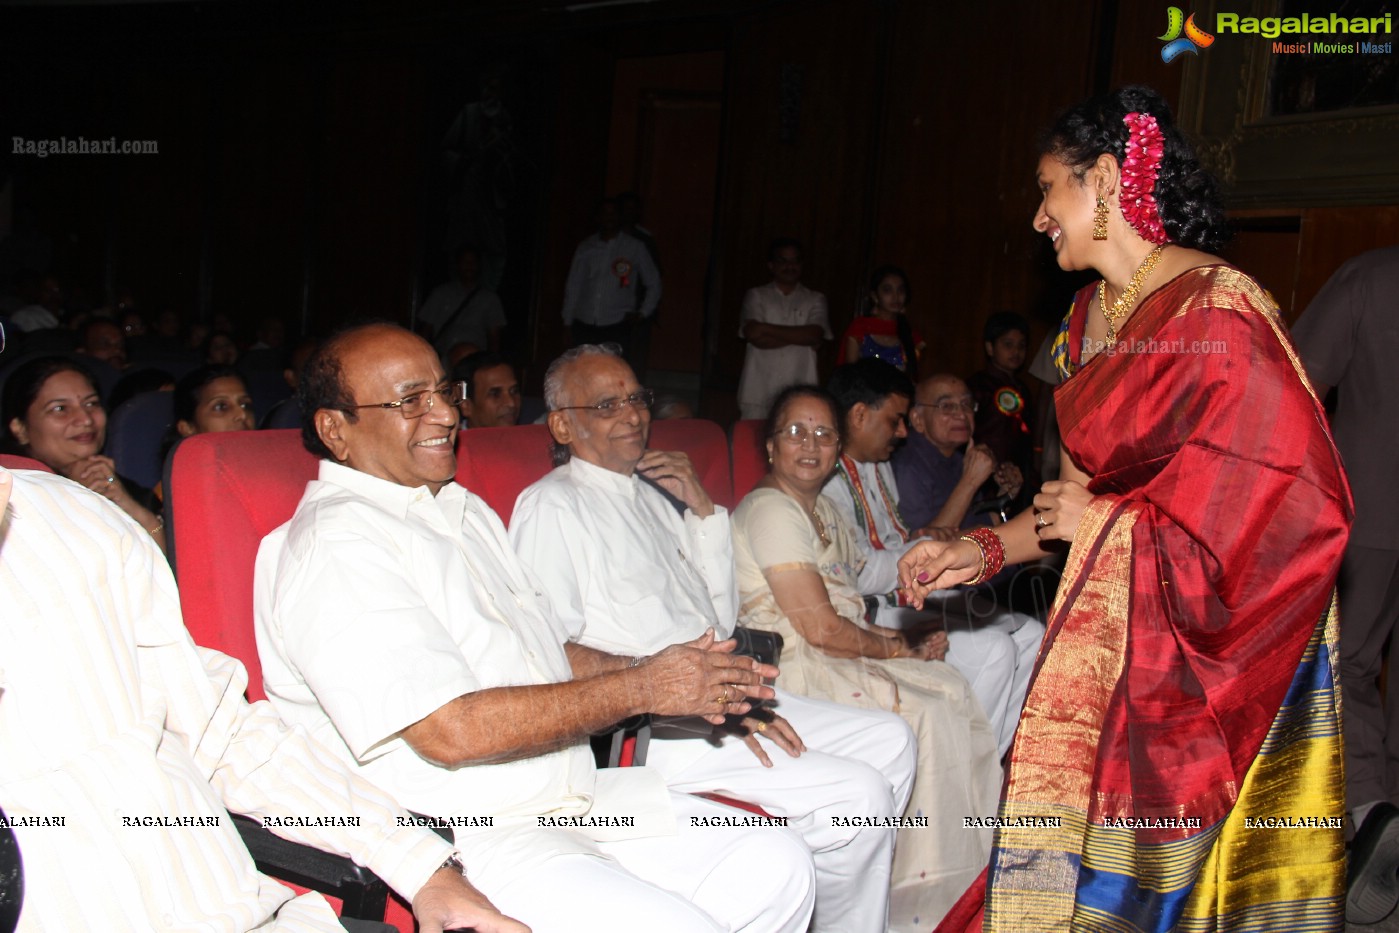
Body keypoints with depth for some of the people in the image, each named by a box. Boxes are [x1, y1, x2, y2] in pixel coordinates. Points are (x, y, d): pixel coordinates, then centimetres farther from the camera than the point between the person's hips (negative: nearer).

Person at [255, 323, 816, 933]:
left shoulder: (465, 512, 18)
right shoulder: (335, 544, -13)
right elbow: (451, 731, -21)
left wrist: (674, 676, 2)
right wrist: (641, 689, -15)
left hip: (573, 797, 9)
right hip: (453, 836, -9)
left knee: (776, 865, 0)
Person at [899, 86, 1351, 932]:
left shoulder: (1216, 313, -18)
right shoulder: (1096, 315, 10)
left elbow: (1299, 502, -23)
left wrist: (1106, 522, -15)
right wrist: (986, 550, 4)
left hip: (1201, 653, -7)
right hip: (1110, 634, 8)